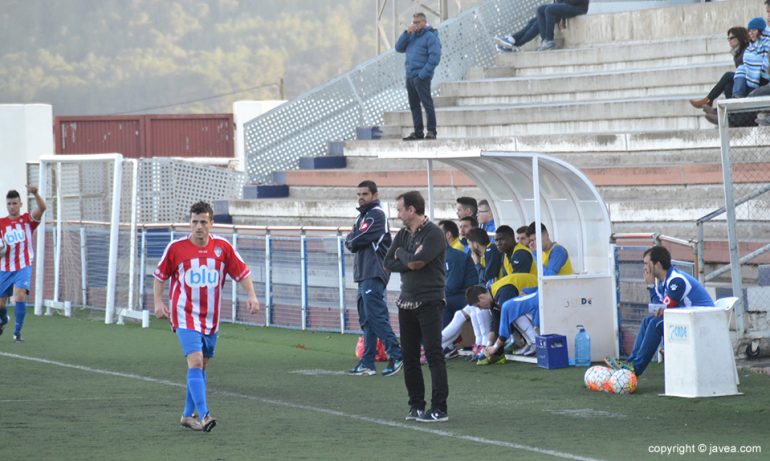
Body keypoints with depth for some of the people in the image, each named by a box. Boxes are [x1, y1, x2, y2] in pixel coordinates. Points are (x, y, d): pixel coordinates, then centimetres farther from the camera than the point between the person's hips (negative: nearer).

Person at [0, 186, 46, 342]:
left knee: (20, 295, -24)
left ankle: (17, 332, -13)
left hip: (23, 267, -3)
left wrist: (35, 193, -37)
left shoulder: (27, 219, -1)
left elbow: (42, 207, -19)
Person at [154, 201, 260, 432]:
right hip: (185, 316, -4)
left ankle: (188, 415, 25)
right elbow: (160, 275, 6)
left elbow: (242, 272, 4)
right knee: (195, 361, -19)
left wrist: (251, 296, -9)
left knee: (202, 365, 12)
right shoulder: (176, 248, -7)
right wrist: (158, 302, -2)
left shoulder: (223, 247, -2)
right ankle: (203, 415, -25)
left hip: (210, 317, 4)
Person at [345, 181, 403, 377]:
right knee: (366, 320, 10)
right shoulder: (362, 216, 22)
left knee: (376, 316, -13)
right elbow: (350, 241, 15)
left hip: (374, 274, -10)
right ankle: (367, 364, 12)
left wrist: (352, 242, 3)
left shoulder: (377, 214, -9)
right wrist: (354, 242, -5)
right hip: (363, 273, 10)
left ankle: (396, 356, -11)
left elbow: (360, 239, -16)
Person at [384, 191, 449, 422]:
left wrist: (401, 254, 0)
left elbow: (415, 262, -19)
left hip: (429, 302, -7)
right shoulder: (403, 234, 13)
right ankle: (416, 405, 16)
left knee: (433, 354, -8)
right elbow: (388, 263, 6)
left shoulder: (433, 234, -10)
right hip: (406, 302, 8)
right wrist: (410, 261, -8)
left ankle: (439, 408, -9)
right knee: (409, 355, 8)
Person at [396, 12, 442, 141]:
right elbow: (399, 48, 9)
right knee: (414, 106, 10)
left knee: (427, 104, -8)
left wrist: (423, 74, -19)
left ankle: (431, 131, -8)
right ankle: (418, 132, 14)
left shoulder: (430, 37, -7)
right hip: (410, 76, 8)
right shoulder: (412, 36, 17)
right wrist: (407, 33, -3)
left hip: (421, 77, -8)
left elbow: (434, 57, -15)